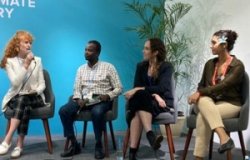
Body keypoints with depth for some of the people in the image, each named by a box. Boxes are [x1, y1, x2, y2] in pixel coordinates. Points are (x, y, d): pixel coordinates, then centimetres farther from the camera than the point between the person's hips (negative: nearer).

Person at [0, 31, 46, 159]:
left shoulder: (37, 60, 9)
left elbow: (42, 84, 8)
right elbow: (15, 83, -12)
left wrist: (36, 91, -14)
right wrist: (26, 65, -16)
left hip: (34, 98, 1)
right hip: (16, 98, -1)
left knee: (23, 101, -34)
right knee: (22, 103, -36)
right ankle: (20, 145, -38)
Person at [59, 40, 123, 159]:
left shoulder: (108, 67, 4)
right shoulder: (81, 69, 16)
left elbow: (118, 88, 1)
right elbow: (77, 89, 11)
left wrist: (108, 96, -18)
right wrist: (78, 99, -12)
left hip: (101, 100, -4)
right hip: (84, 100, 4)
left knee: (97, 112, -39)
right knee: (63, 111, -22)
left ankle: (98, 146, -20)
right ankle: (74, 144, -10)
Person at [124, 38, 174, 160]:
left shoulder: (166, 66, -4)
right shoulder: (141, 66, 9)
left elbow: (162, 88, -18)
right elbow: (137, 87, -2)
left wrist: (138, 90, -25)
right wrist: (154, 95, -19)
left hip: (163, 103, -3)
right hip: (144, 101, 4)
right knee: (139, 97, -34)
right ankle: (150, 135, -47)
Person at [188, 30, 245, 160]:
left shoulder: (237, 66, -8)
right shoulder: (210, 64, 10)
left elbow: (223, 86, -20)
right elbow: (202, 85, 18)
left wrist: (200, 93, -23)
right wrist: (199, 95, -5)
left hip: (229, 104, -4)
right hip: (210, 103, 5)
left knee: (203, 115, -34)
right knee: (203, 100, -34)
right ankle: (224, 138, -46)